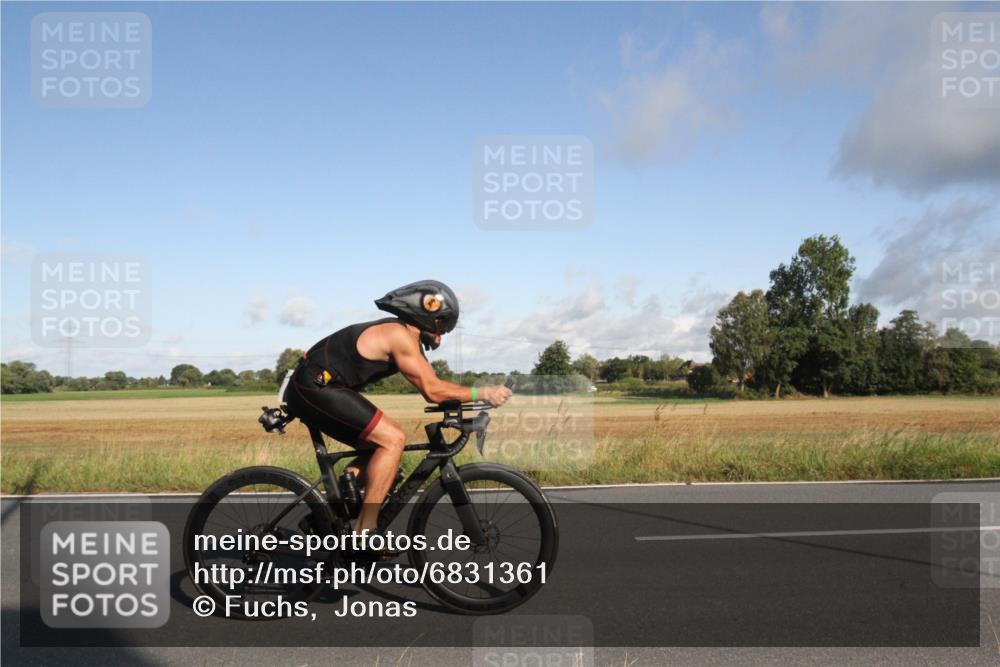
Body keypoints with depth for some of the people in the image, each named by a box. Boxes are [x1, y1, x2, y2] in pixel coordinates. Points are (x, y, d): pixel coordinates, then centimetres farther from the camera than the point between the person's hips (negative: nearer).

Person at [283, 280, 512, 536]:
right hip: (316, 386, -10)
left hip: (310, 388, 10)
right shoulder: (400, 335, -15)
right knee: (393, 439, -15)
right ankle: (365, 530, -13)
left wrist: (475, 396, 7)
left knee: (379, 446, 14)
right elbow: (432, 391, -18)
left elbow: (432, 385, 17)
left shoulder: (401, 335, 16)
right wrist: (483, 393, -13)